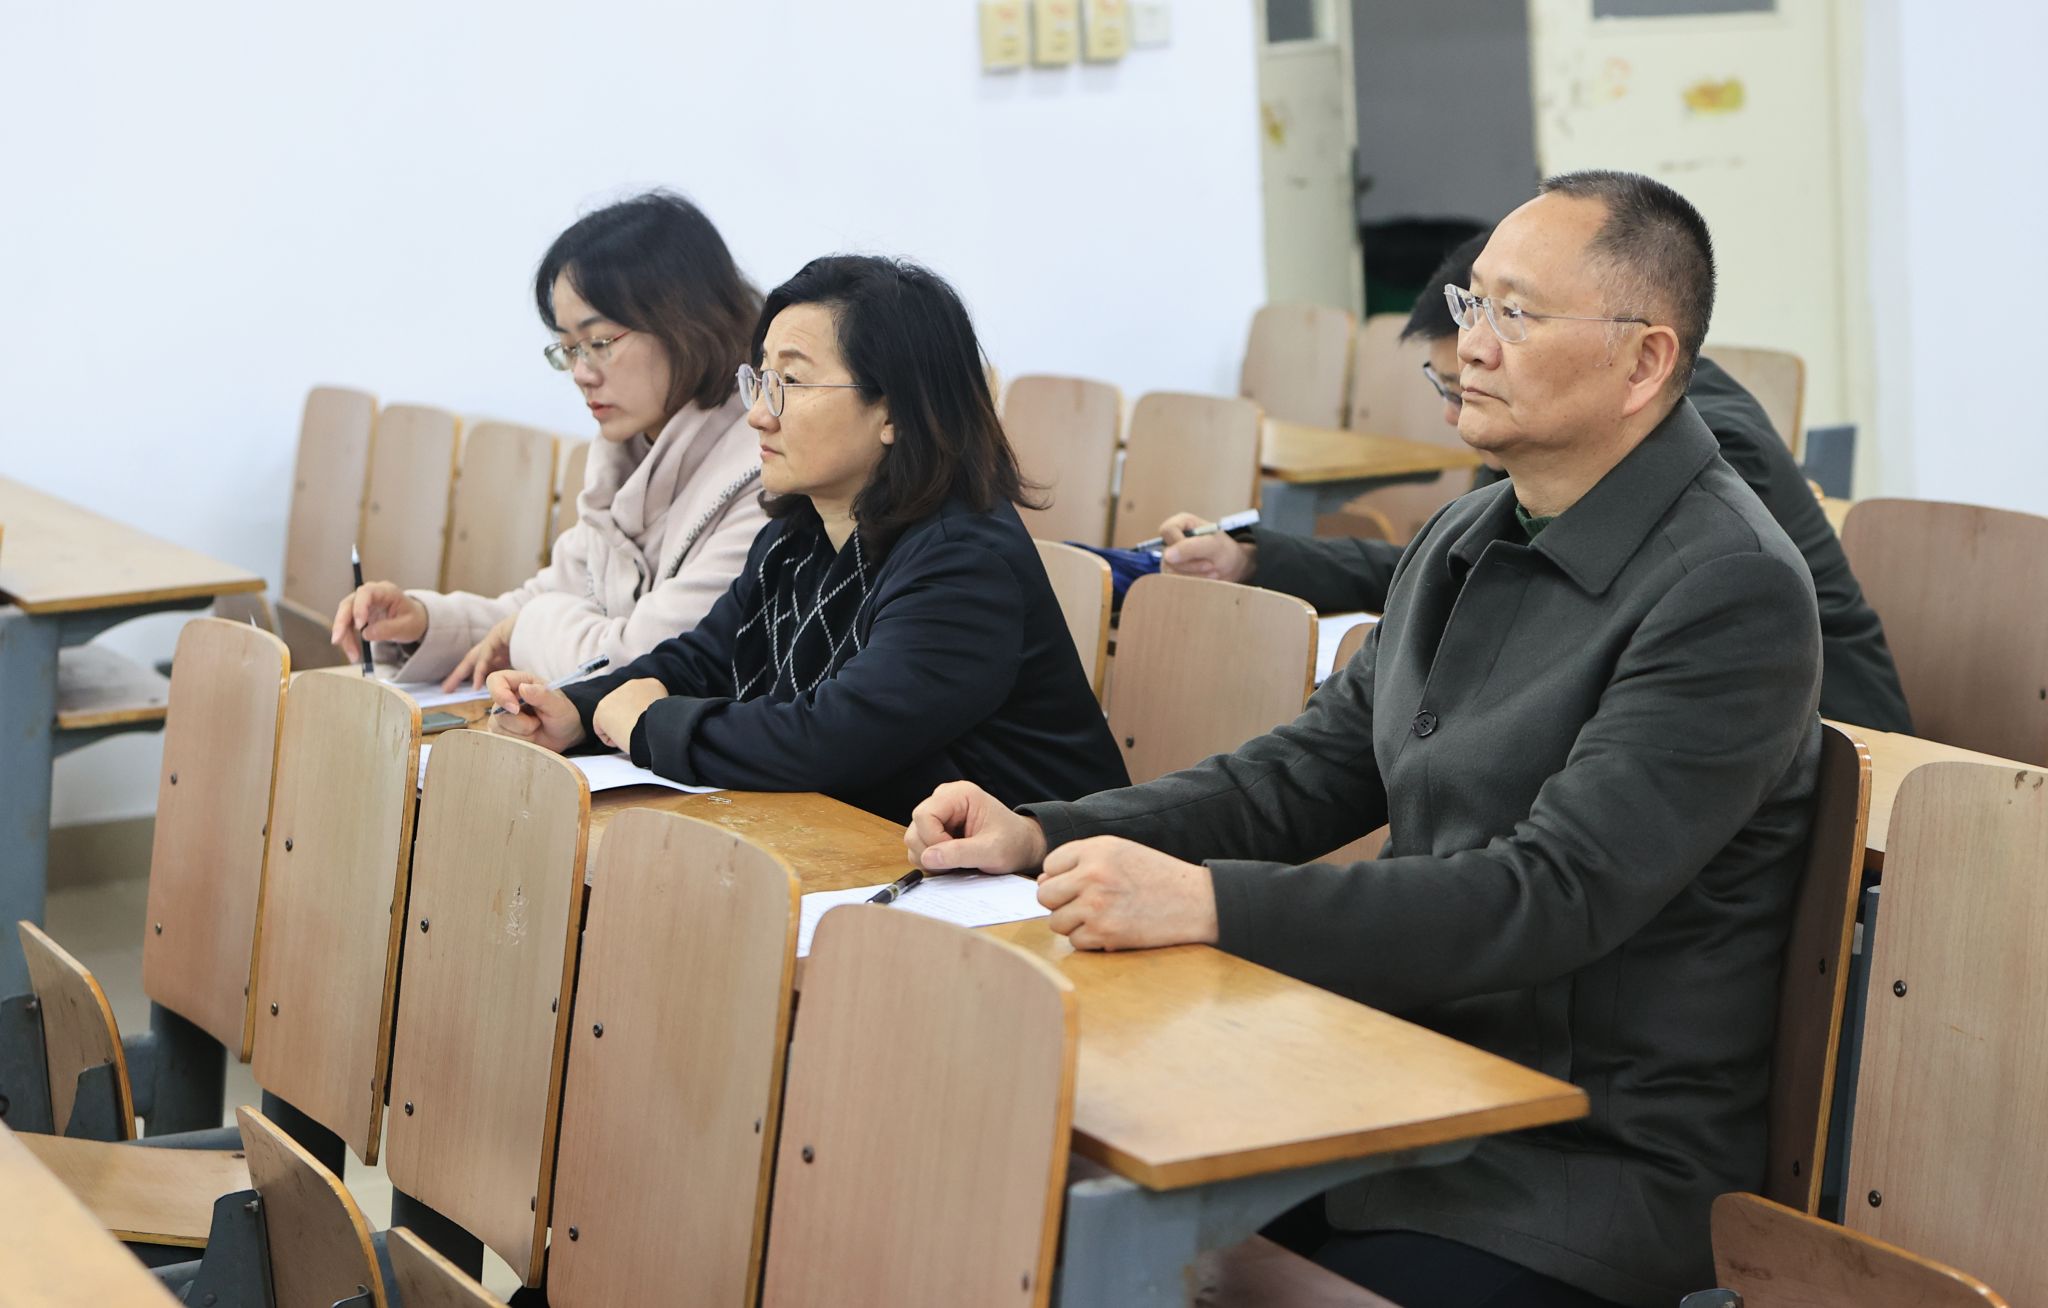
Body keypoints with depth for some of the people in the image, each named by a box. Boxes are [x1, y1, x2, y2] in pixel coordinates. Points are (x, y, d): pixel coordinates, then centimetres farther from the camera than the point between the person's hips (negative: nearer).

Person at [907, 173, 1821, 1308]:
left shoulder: (1737, 593, -16)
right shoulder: (1466, 541, 12)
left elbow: (1552, 895, -24)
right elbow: (1310, 772, 17)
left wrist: (1206, 903, -30)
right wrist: (1044, 837, 3)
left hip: (1593, 1167, -7)